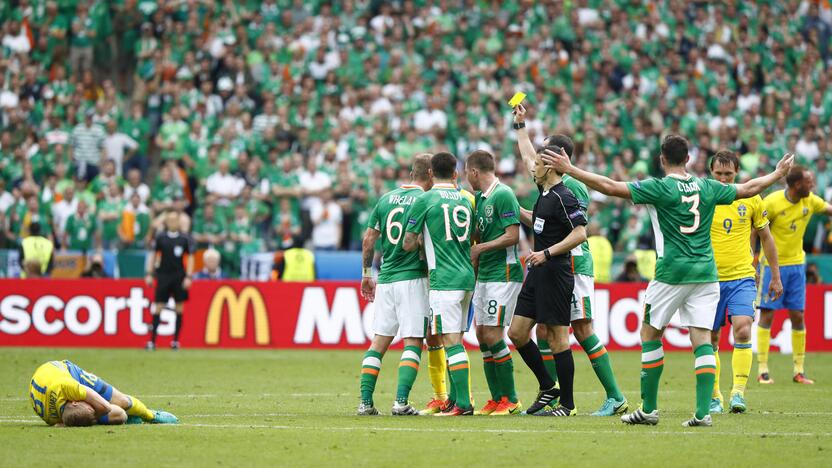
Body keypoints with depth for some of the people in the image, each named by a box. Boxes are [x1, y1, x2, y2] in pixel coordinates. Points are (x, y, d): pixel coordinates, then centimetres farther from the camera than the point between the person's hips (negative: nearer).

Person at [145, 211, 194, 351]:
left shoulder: (185, 238, -1)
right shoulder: (160, 237, 1)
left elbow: (190, 257, 2)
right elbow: (153, 255, 8)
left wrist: (189, 277, -5)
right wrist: (149, 274, 3)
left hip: (179, 276, 0)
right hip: (163, 275, 0)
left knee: (179, 307, 2)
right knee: (158, 307, -4)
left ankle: (176, 340, 11)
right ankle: (152, 340, -3)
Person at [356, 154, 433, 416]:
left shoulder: (386, 199, 11)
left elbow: (368, 239, 13)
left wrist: (366, 274, 21)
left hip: (385, 280, 5)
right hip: (413, 278, -5)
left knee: (379, 342, 9)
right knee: (413, 343, -2)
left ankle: (365, 401, 3)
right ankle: (401, 402, -12)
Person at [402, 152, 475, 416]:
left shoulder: (424, 200, -6)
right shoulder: (465, 200, 13)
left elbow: (408, 245, -4)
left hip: (444, 280, -7)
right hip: (467, 277, 7)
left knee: (451, 340, -8)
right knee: (455, 341, 14)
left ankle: (463, 404, -14)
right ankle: (454, 399, 17)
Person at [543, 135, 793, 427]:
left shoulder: (659, 188, -6)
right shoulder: (707, 187, 8)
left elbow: (610, 187, -11)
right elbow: (749, 189, 21)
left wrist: (569, 169, -6)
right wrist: (778, 174, 38)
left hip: (672, 272, -4)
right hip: (706, 272, 4)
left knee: (650, 334, 10)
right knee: (702, 339, 1)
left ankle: (648, 409, 10)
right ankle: (703, 411, -9)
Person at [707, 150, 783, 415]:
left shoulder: (751, 199, 2)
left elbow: (766, 238, 13)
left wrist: (775, 277, 14)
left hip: (742, 277, 0)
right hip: (709, 279, 0)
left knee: (742, 330, -19)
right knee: (710, 339, 4)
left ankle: (738, 392, -15)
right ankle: (714, 396, 17)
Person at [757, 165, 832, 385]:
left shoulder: (810, 201, 0)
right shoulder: (772, 202, -16)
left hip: (797, 264, 5)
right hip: (773, 265, -5)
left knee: (798, 316, 5)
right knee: (767, 315, -4)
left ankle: (799, 370, 11)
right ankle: (762, 370, -1)